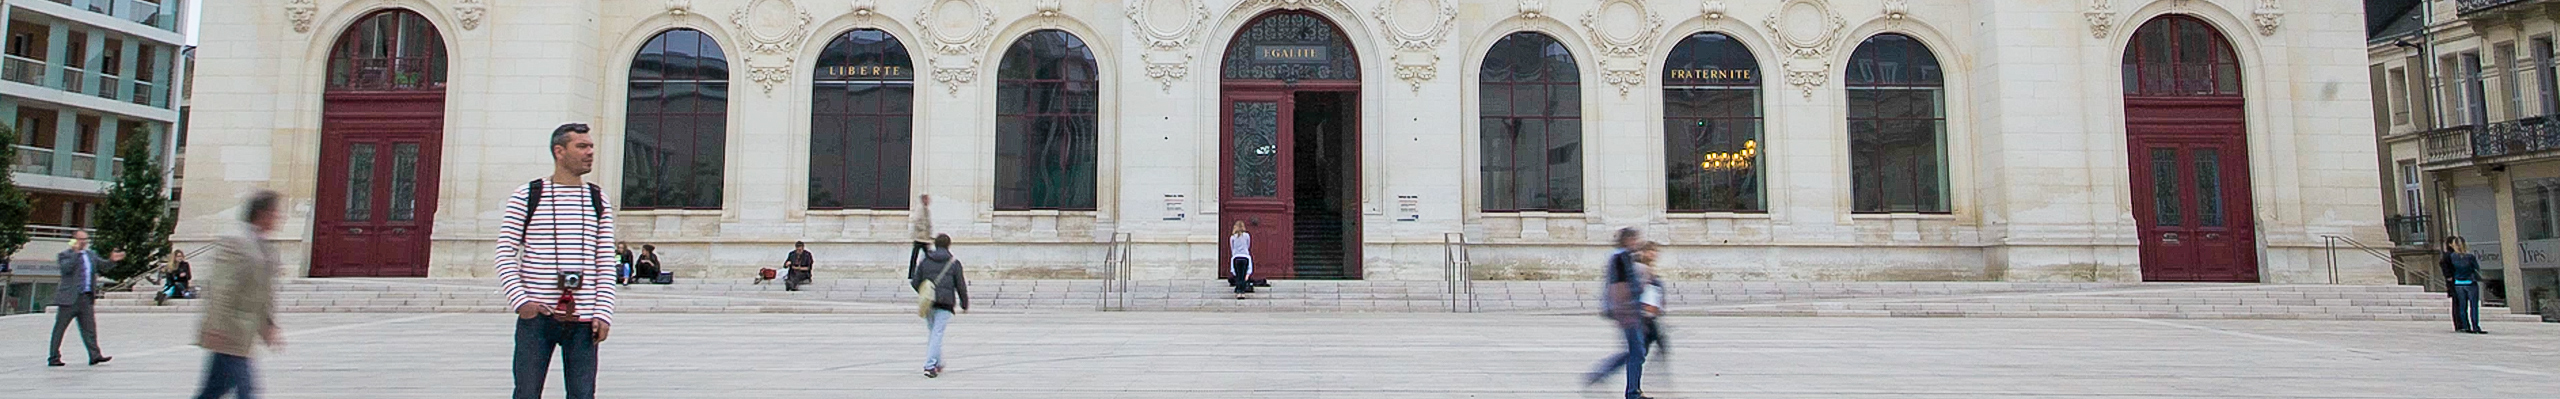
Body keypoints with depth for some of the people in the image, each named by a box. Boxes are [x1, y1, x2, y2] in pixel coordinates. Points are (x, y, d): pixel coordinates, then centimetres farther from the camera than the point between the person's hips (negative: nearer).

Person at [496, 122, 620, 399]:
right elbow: (505, 255, 1)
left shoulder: (598, 200, 10)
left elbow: (606, 264, 8)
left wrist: (604, 313, -1)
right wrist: (520, 301, -11)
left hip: (583, 319, 2)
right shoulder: (526, 197, 3)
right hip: (536, 315, -2)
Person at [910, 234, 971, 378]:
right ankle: (930, 366, -13)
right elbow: (961, 286, 1)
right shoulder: (954, 263, 1)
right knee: (937, 334, -5)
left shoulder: (925, 261, 8)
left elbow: (915, 283, 8)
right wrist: (965, 305, 13)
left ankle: (937, 363, 25)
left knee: (932, 332, 17)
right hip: (945, 304, -3)